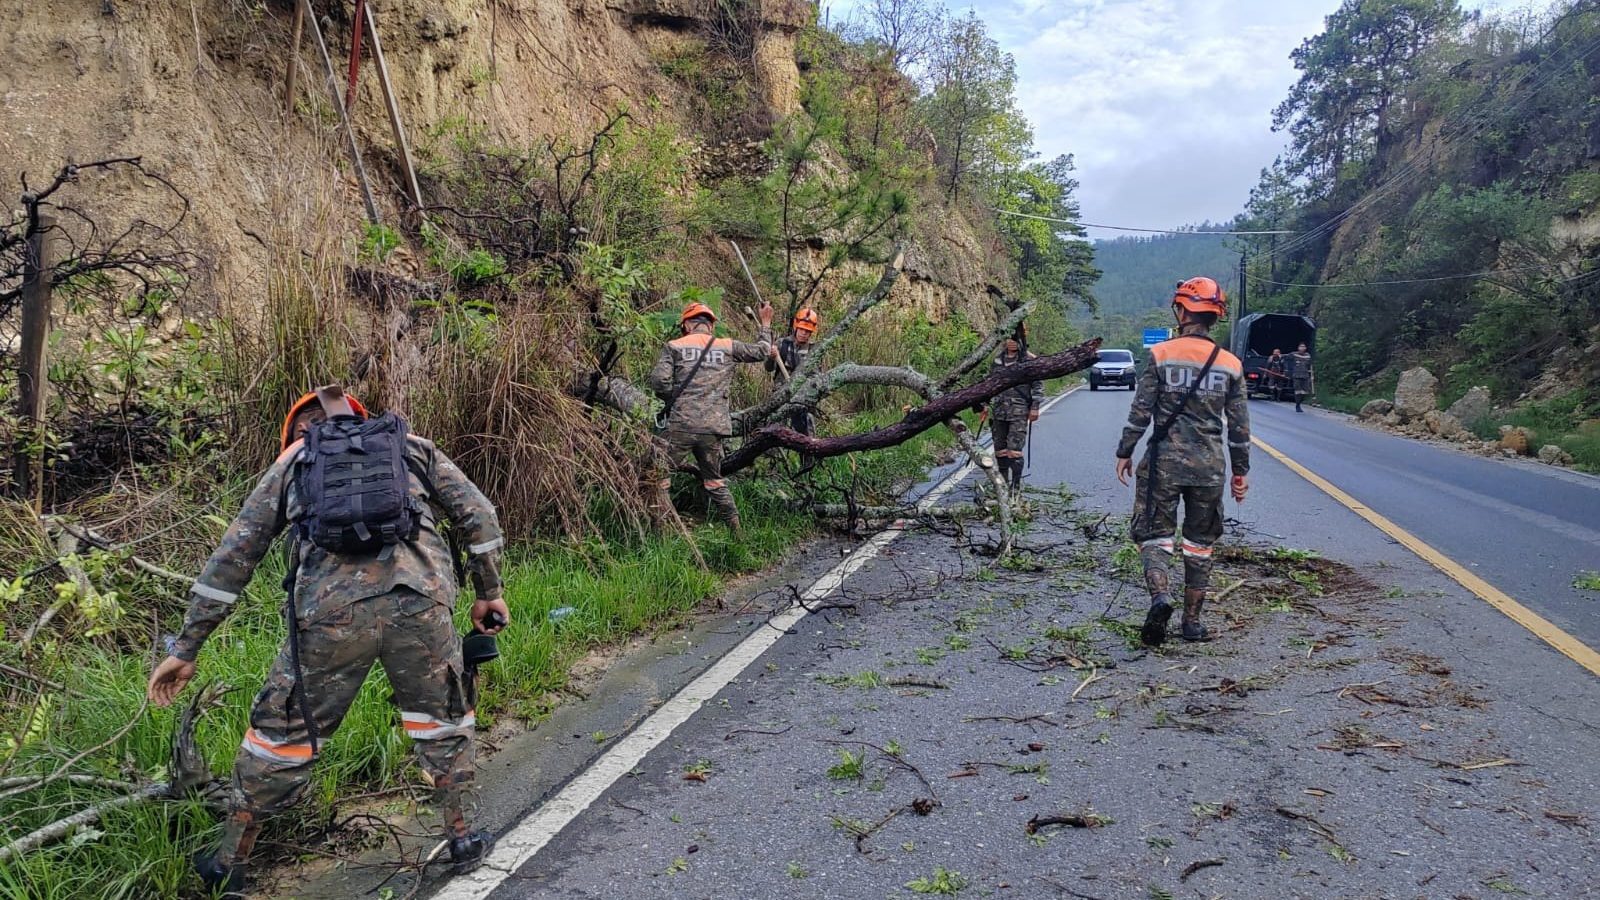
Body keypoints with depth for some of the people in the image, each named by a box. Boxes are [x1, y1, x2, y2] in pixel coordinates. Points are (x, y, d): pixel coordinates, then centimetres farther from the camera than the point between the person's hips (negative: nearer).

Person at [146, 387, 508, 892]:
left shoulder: (291, 461, 27)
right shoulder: (413, 447, 27)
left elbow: (233, 554, 23)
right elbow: (478, 515, 18)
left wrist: (187, 648, 25)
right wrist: (488, 593, 26)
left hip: (331, 610, 0)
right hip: (421, 601, 0)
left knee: (283, 731, 19)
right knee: (442, 718, 24)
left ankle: (228, 865, 35)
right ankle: (462, 840, 31)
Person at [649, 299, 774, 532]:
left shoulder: (674, 346, 3)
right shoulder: (728, 347, 10)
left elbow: (659, 381, -8)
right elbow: (760, 351, 23)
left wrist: (673, 398, 11)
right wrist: (765, 326, 39)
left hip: (680, 425, -4)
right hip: (714, 429, 4)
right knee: (714, 480, 19)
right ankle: (736, 528, 22)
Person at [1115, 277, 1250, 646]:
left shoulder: (1161, 355, -6)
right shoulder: (1230, 364, 3)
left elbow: (1141, 411, -7)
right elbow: (1239, 425, 6)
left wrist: (1125, 452, 3)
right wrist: (1241, 470, 14)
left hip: (1164, 462, -2)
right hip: (1209, 467, 3)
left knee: (1155, 534, 4)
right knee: (1200, 544, 13)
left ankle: (1160, 597, -21)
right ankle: (1192, 621, 19)